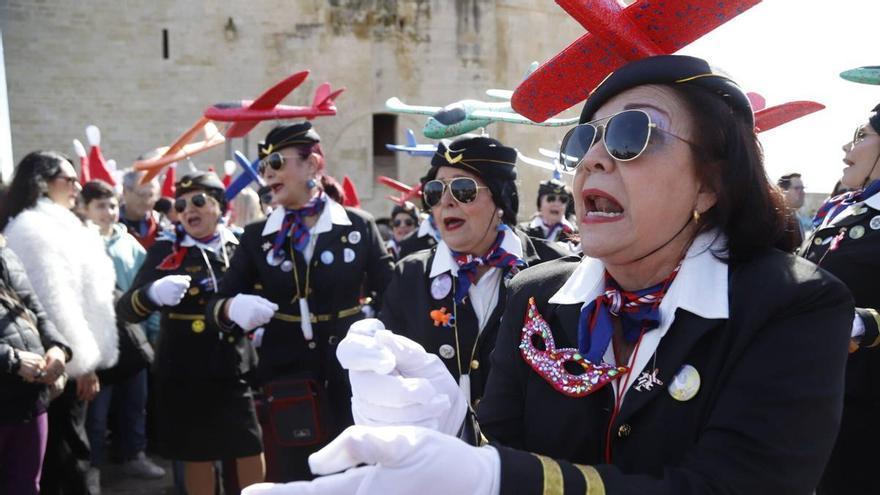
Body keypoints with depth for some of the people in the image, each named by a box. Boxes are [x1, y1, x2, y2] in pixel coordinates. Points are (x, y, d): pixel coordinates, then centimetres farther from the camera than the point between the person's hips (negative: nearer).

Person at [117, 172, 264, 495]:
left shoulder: (240, 247, 4)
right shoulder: (165, 251, -3)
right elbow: (126, 309, -13)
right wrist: (153, 293, -35)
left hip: (236, 367, 2)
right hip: (185, 371, -2)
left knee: (251, 448, 9)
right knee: (198, 454, 11)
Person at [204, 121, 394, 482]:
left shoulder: (359, 226, -1)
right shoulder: (256, 237, 3)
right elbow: (216, 304, 1)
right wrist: (232, 308, -21)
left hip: (352, 379, 0)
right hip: (287, 385, 1)